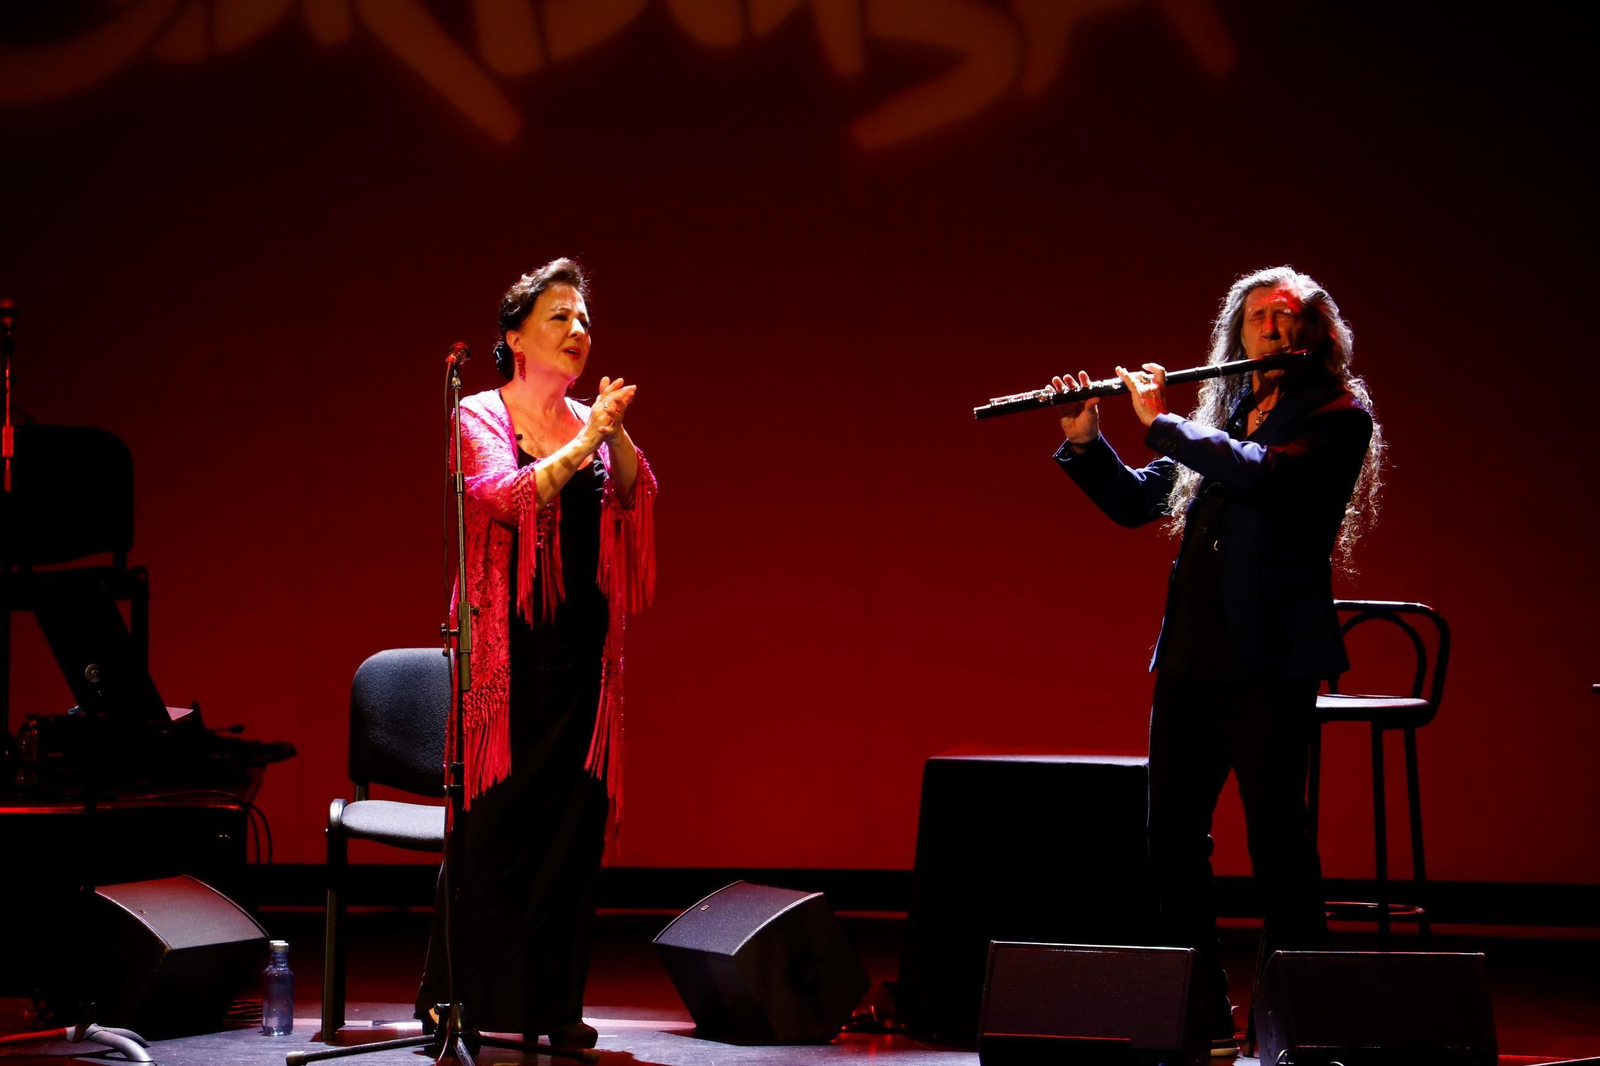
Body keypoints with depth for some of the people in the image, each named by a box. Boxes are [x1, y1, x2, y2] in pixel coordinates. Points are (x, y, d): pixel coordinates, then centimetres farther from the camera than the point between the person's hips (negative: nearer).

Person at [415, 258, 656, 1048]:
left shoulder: (591, 425, 14)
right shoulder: (481, 417, 0)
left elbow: (638, 495, -3)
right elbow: (507, 497, -17)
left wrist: (618, 435, -21)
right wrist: (583, 445, -24)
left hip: (582, 649, 5)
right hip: (507, 643, -5)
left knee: (573, 823, 2)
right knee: (493, 822, -6)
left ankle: (552, 1004, 8)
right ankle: (462, 1001, 0)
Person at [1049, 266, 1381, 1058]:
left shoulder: (1337, 417, -1)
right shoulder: (1219, 418, 18)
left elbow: (1264, 474, -19)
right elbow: (1132, 501, 23)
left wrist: (1160, 422, -10)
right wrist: (1084, 441, 7)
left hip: (1268, 659, -7)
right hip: (1188, 657, 7)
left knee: (1275, 836, -6)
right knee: (1171, 838, 7)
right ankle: (1203, 1011, 17)